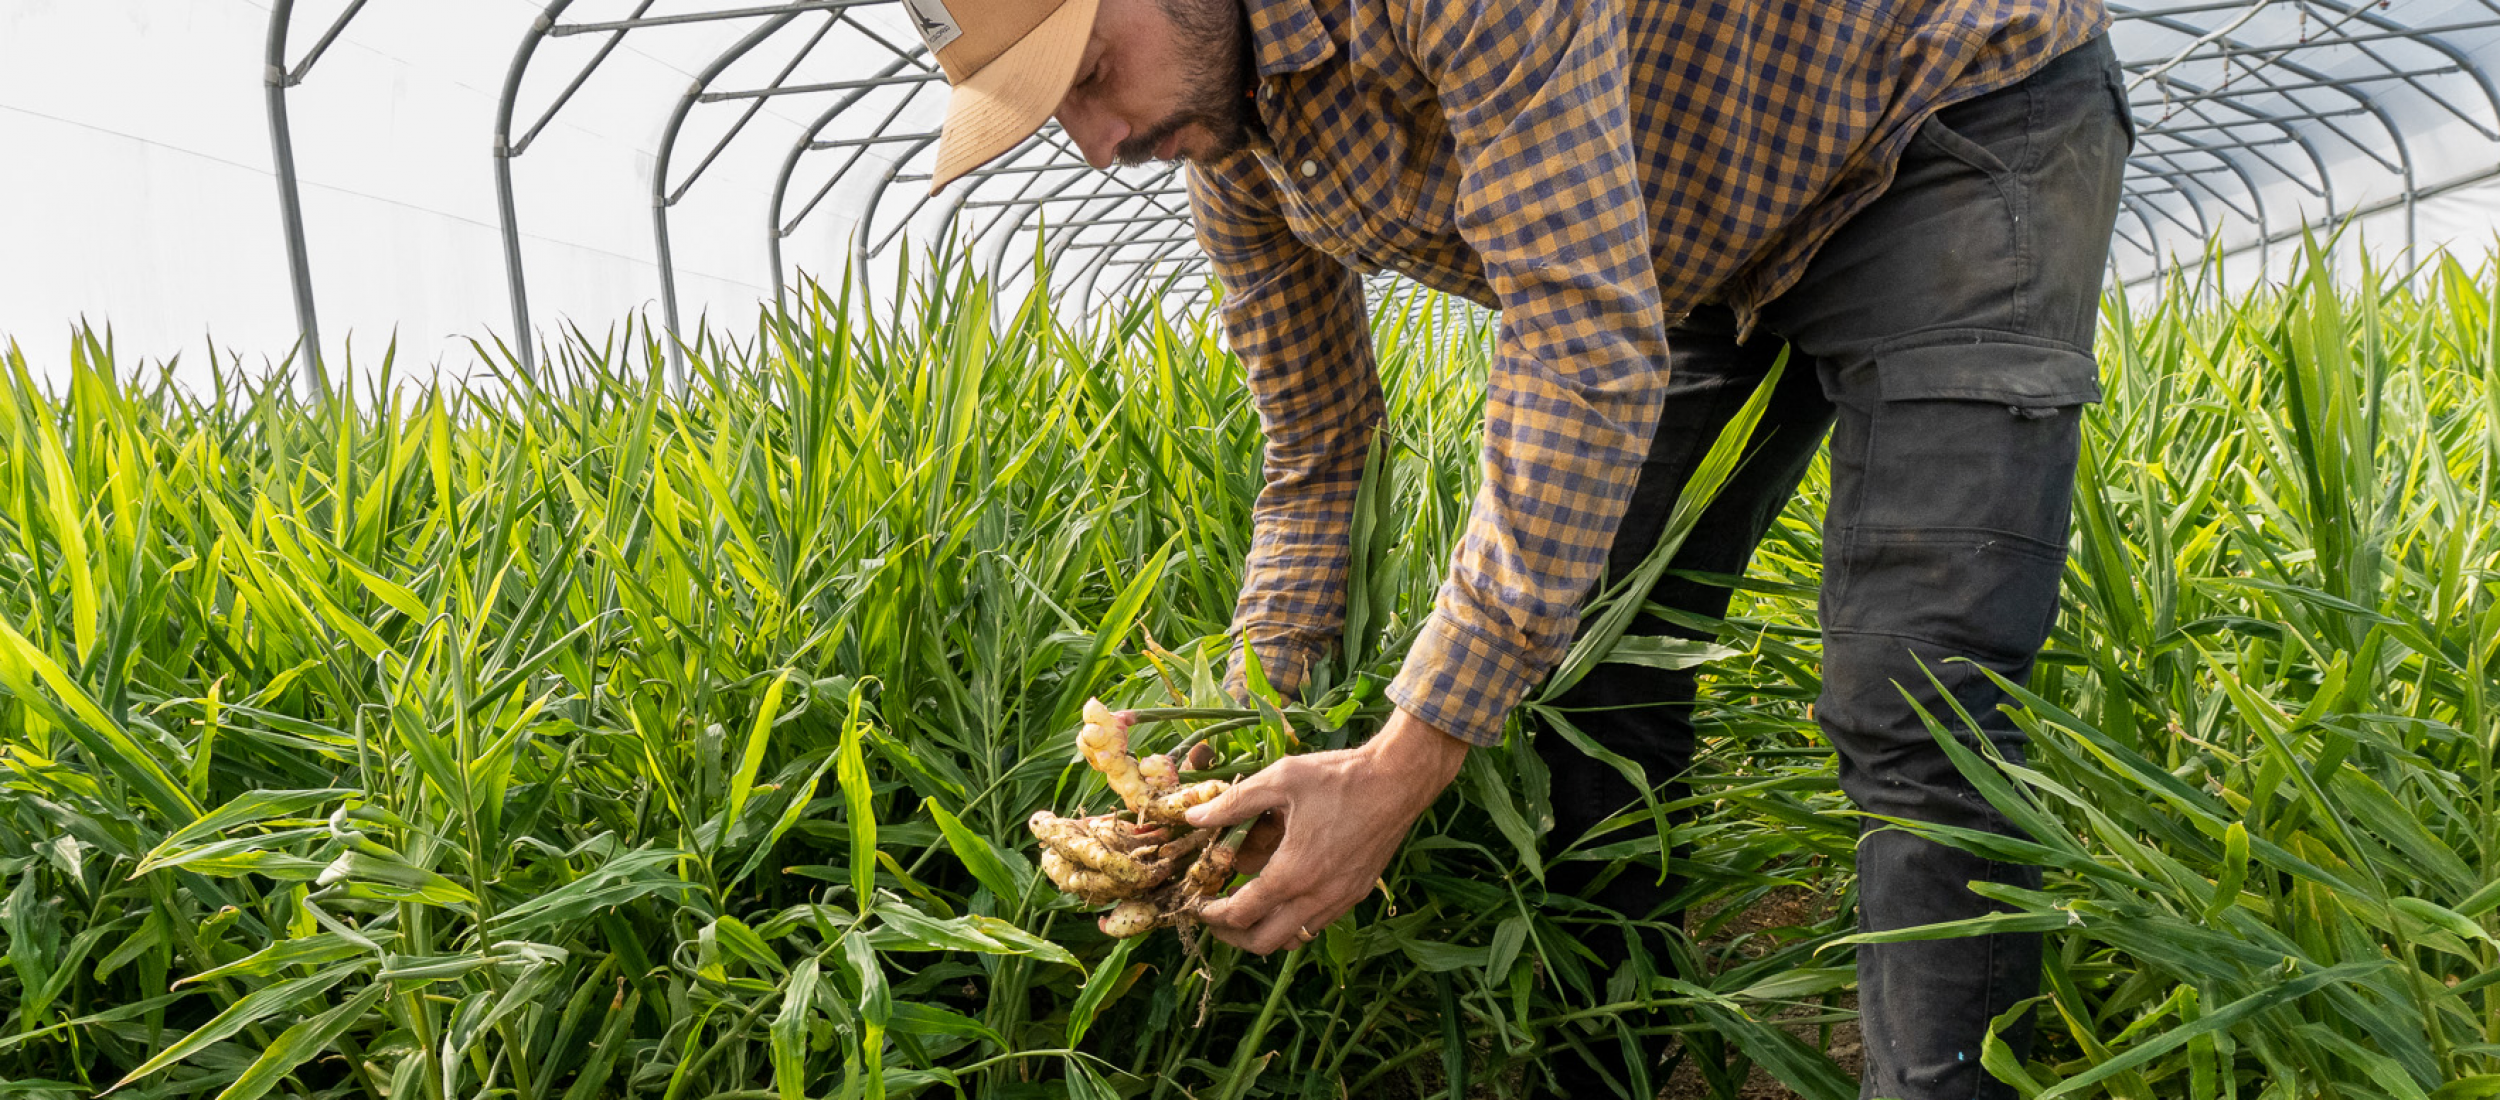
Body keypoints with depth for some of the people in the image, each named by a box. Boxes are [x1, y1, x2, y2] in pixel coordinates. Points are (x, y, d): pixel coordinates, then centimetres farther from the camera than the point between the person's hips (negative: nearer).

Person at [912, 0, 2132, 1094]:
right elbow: (1316, 458, 1)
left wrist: (1401, 768, -37)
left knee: (1912, 710, -18)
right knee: (1576, 660, 4)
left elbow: (1591, 355, -38)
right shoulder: (1224, 140, -8)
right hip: (1715, 230, 7)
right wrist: (1258, 767, -10)